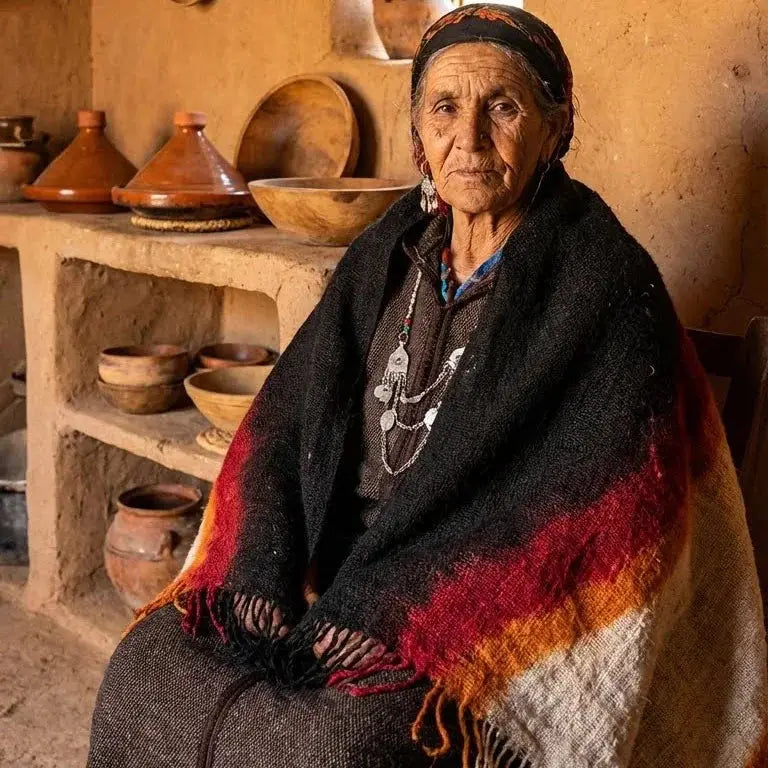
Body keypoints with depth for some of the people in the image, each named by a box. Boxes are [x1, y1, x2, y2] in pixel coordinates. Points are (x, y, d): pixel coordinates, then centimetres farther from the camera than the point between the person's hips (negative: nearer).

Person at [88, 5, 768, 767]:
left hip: (495, 624, -5)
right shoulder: (389, 256, 6)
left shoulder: (604, 290, -12)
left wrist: (387, 612, -21)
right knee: (145, 668, -9)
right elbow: (285, 420, 6)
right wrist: (267, 577, -9)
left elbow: (583, 508, -17)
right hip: (337, 578, 6)